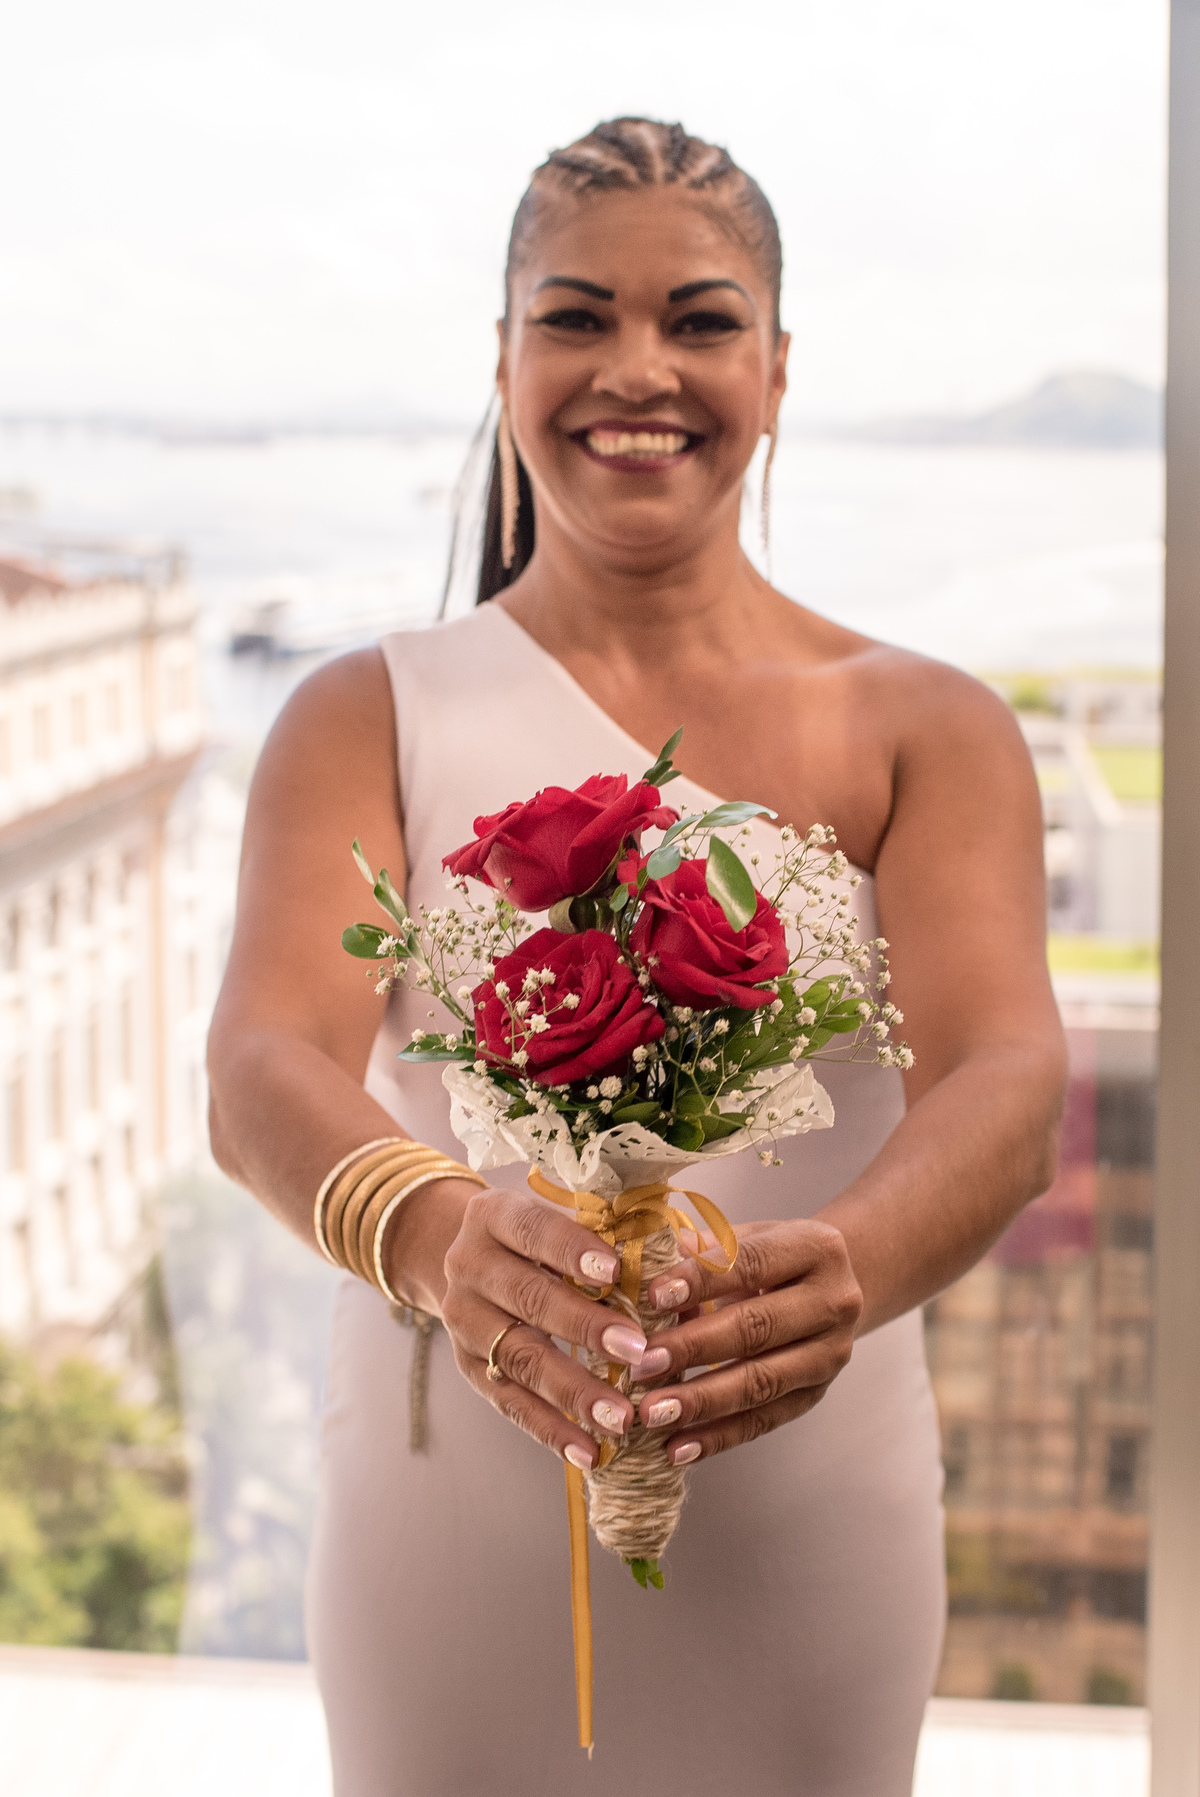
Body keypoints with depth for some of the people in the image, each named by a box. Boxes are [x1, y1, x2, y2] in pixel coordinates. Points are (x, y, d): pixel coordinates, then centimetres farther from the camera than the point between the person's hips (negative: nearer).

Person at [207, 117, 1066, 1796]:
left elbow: (1009, 1082, -17)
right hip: (444, 1505, 0)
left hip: (806, 1506, 1)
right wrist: (439, 1236, -39)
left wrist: (850, 1268, -39)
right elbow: (263, 1065, -17)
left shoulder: (928, 730, -1)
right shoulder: (373, 716, -1)